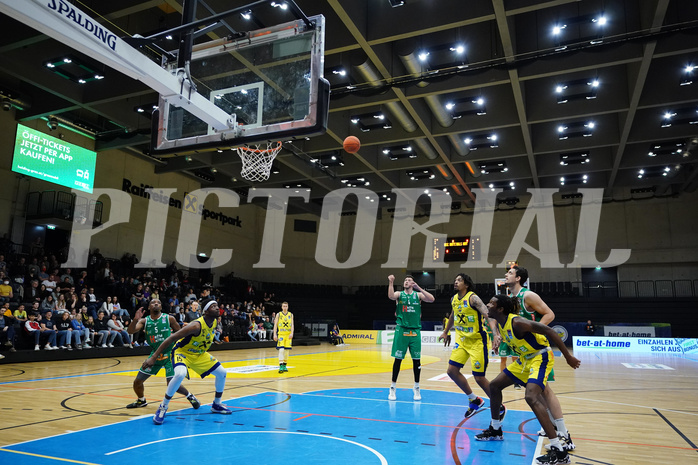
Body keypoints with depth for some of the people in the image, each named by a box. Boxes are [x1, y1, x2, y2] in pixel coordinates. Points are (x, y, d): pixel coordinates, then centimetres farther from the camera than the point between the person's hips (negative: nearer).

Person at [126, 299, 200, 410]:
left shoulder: (169, 318, -8)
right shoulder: (144, 321, -1)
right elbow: (131, 331, -16)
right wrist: (135, 319, -33)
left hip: (169, 354, -4)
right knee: (137, 381, 8)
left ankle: (190, 396, 12)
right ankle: (141, 401, 38)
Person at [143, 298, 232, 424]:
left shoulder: (215, 322, -9)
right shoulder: (197, 325, -32)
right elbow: (171, 338, -32)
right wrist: (154, 357, -33)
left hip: (199, 354, 8)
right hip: (182, 352, -8)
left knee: (222, 373, 3)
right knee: (180, 374, -37)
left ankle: (216, 405, 22)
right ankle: (163, 407, -16)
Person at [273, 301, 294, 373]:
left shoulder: (291, 315, 7)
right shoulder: (278, 314, 3)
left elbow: (292, 325, 2)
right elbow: (275, 325, 1)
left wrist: (291, 333, -13)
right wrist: (275, 334, -7)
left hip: (288, 335, 2)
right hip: (281, 334, -2)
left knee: (286, 350, 5)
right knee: (281, 350, -14)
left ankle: (284, 365, 18)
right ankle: (281, 366, -15)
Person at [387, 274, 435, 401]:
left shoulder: (418, 295, 8)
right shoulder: (399, 294, 6)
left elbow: (431, 299, -10)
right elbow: (391, 296, -17)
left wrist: (419, 288, -15)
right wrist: (391, 282, -23)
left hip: (415, 331, 1)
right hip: (401, 330, -1)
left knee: (416, 359, 5)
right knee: (398, 359, 1)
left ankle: (416, 388, 18)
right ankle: (393, 388, 12)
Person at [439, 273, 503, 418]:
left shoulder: (473, 298, -17)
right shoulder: (454, 299, 6)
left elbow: (488, 315, -26)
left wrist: (495, 334, -41)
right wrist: (445, 332, 35)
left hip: (477, 341, -7)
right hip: (462, 340, 7)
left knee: (479, 378, -6)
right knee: (452, 371, 1)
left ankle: (500, 408, 16)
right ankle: (474, 400, 21)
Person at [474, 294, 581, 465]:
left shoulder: (517, 322, -27)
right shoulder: (500, 325, 0)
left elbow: (548, 331, -28)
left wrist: (568, 356, -26)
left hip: (540, 357, -10)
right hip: (525, 358, 10)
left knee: (531, 397, -29)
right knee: (494, 386, 13)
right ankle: (495, 430, 30)